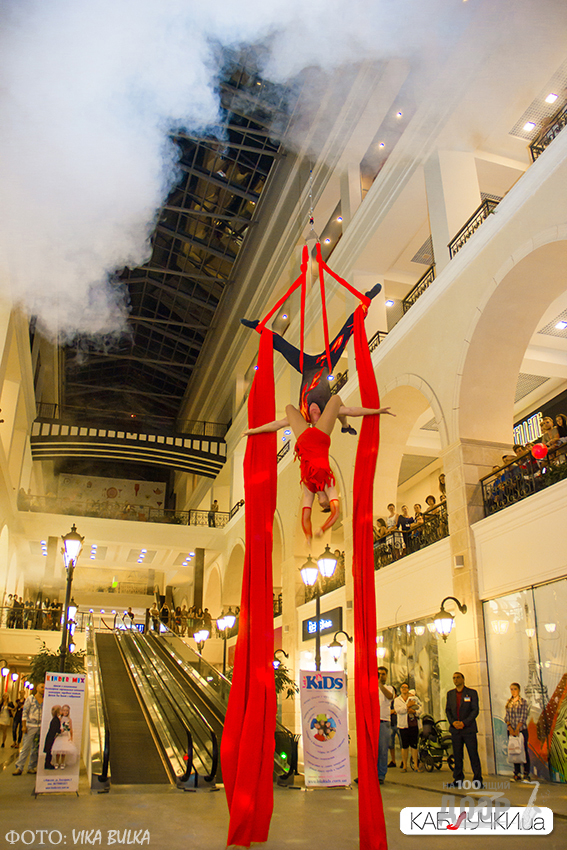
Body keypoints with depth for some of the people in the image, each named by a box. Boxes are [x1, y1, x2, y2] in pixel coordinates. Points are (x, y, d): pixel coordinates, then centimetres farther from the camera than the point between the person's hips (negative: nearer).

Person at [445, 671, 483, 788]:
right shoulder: (450, 694, 13)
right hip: (455, 730, 3)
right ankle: (458, 779, 15)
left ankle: (478, 779, 6)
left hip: (469, 729, -3)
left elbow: (475, 710, -4)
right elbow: (448, 710, 12)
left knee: (473, 755, -3)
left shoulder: (472, 693, 1)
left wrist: (464, 723, -13)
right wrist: (453, 722, -7)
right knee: (457, 756, 5)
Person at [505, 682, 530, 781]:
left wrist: (517, 729, -15)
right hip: (511, 731, 5)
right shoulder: (509, 703, 10)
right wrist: (510, 728, -7)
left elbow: (523, 717, -10)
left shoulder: (523, 702, -4)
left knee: (524, 751, -3)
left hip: (521, 730, -5)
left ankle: (526, 775, 2)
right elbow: (507, 717, 7)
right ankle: (517, 774, 13)